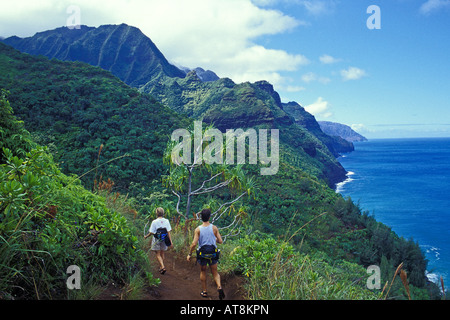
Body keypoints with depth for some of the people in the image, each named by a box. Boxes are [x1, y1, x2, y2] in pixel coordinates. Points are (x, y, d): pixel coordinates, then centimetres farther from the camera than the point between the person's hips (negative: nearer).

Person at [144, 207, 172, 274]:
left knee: (158, 254, 4)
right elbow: (168, 232, -6)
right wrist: (170, 241, -3)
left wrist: (146, 236, 8)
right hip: (164, 240, 4)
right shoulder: (166, 221, -5)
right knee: (162, 254, 18)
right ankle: (161, 267, 30)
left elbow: (151, 232, -10)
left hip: (157, 240, -4)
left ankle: (163, 267, -11)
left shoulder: (154, 222, -14)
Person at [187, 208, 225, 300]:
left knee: (203, 272, 18)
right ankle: (219, 287, -12)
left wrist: (189, 254, -3)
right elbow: (220, 241, -5)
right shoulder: (214, 228, -7)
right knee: (215, 272, 12)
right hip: (213, 252, 0)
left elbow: (194, 244, -14)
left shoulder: (198, 229, -10)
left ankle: (204, 292, 24)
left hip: (202, 253, 0)